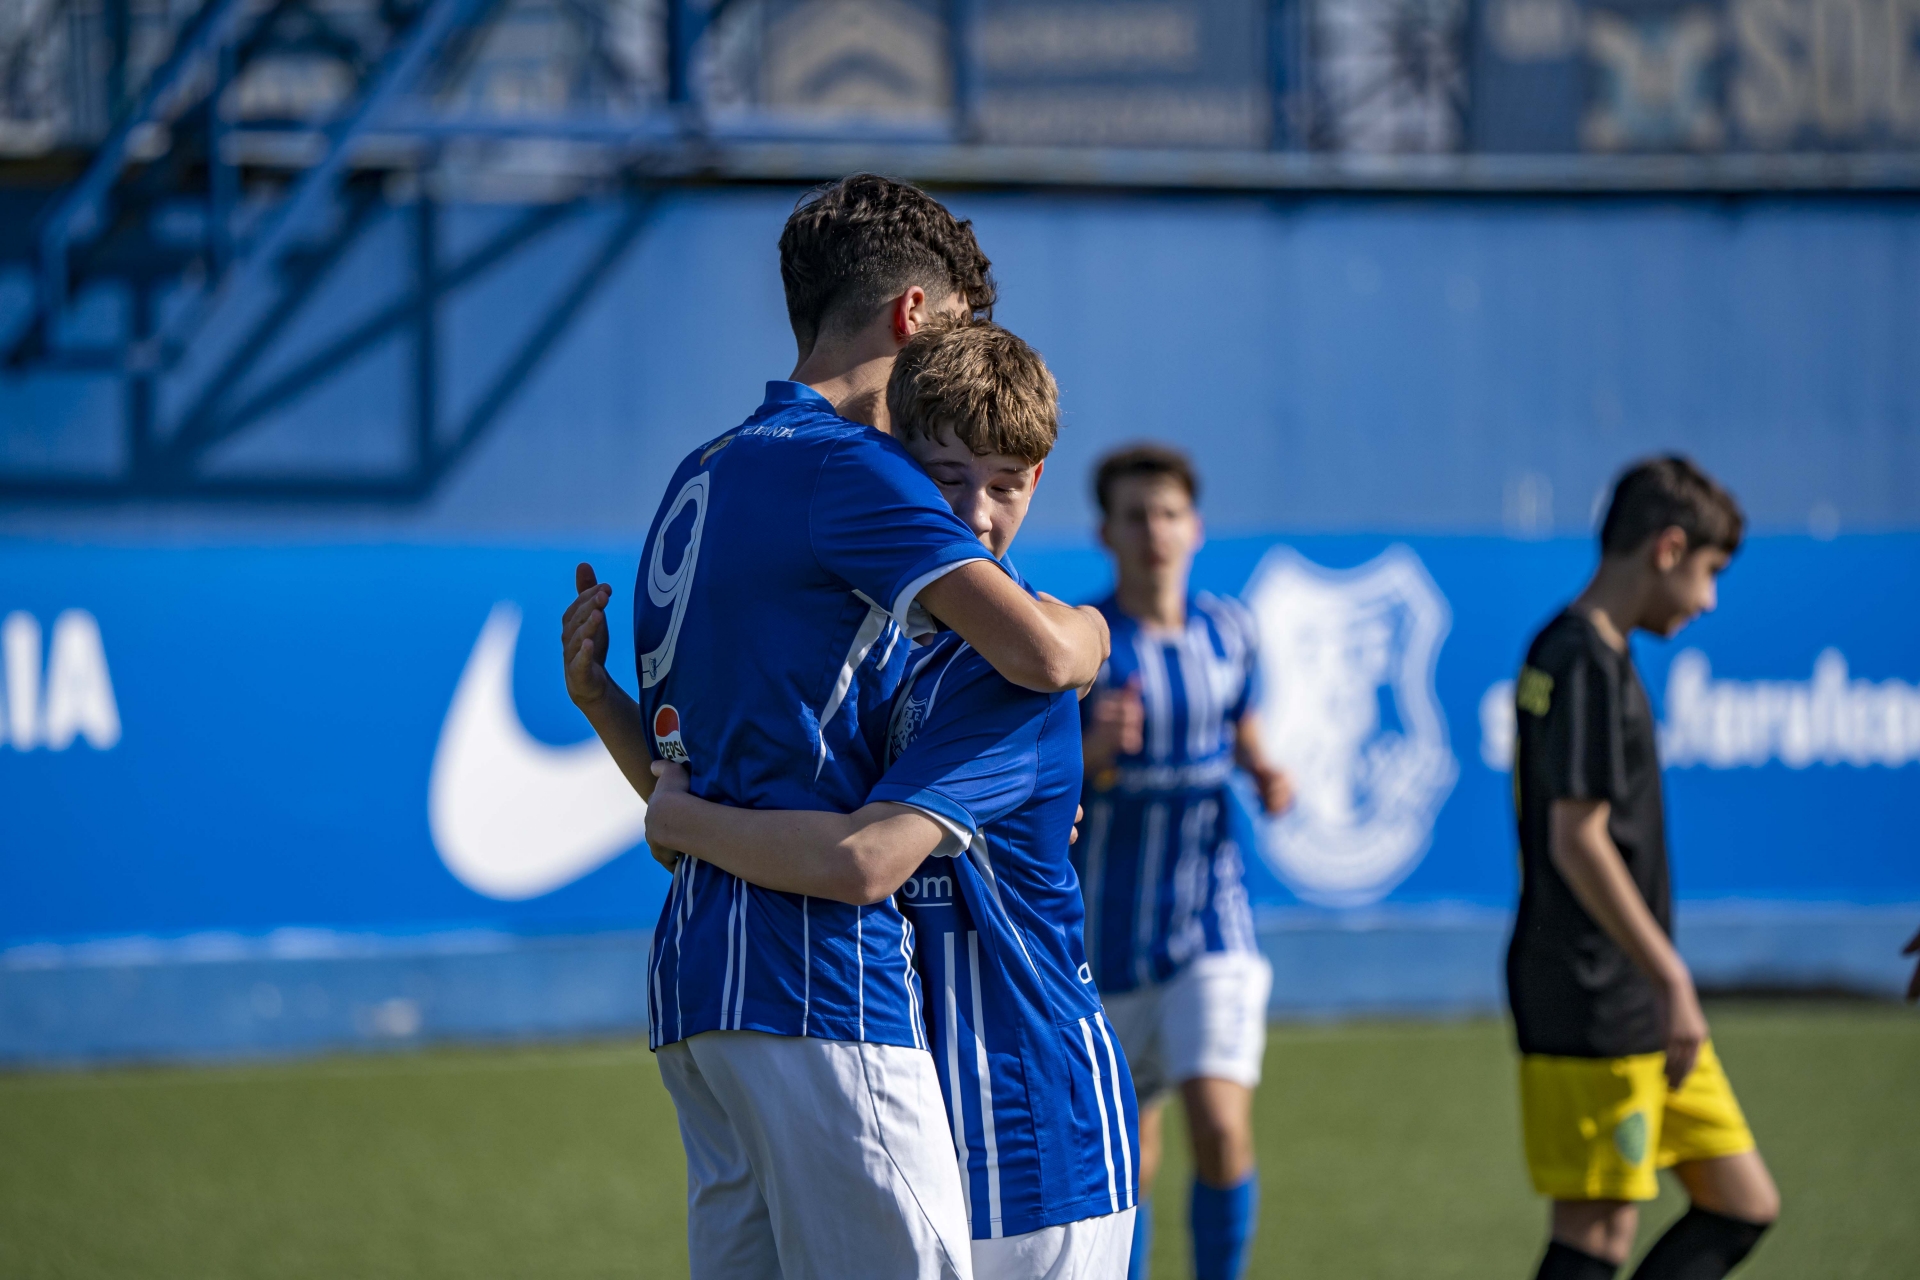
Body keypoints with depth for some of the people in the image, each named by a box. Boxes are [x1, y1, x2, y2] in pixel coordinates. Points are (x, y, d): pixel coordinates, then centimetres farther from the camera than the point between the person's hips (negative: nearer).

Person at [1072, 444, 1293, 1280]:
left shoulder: (1229, 631, 3)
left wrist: (1264, 773, 0)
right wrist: (1093, 752, -29)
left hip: (1213, 922, 1)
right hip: (1108, 931, -1)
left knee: (1222, 1131, -16)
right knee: (1129, 1162, 7)